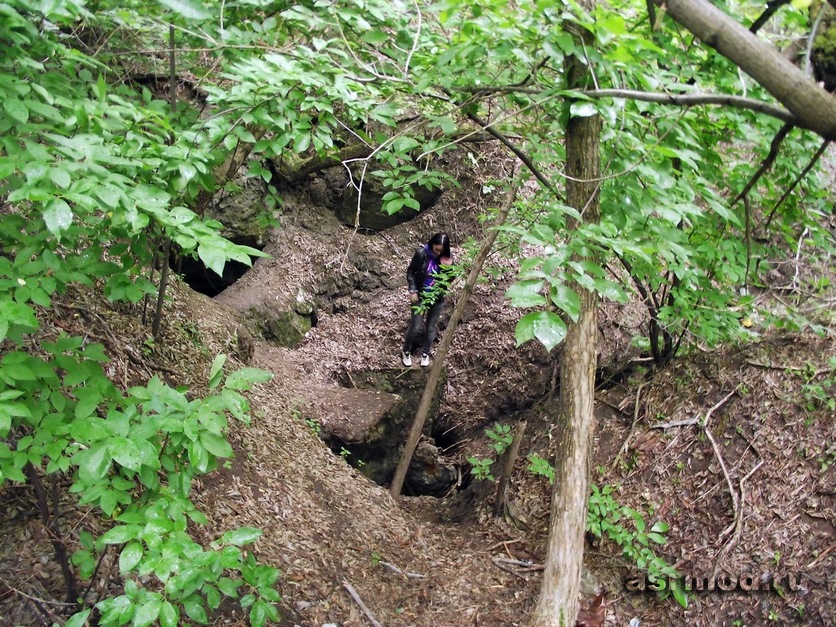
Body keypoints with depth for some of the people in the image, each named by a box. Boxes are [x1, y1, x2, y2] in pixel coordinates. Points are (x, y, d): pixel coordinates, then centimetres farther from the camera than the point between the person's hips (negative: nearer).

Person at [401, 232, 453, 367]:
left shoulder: (447, 258, -12)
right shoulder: (421, 253, -18)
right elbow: (410, 271, -6)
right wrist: (412, 291, -11)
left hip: (438, 298, 2)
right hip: (420, 296, -2)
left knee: (431, 327, 14)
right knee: (415, 327, 3)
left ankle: (425, 354, 35)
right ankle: (406, 351, 28)